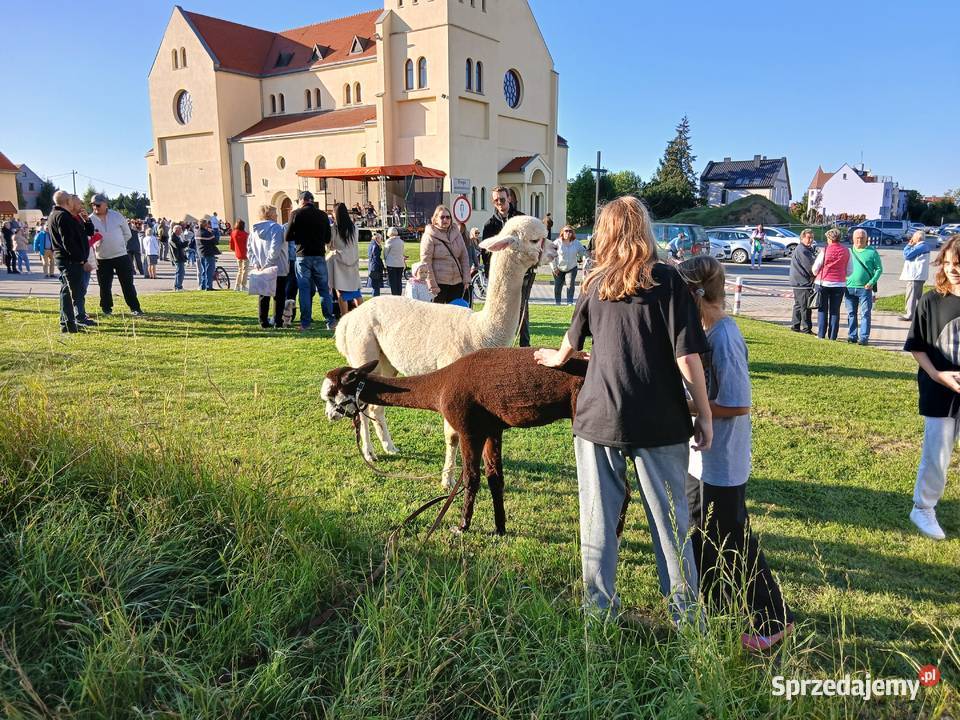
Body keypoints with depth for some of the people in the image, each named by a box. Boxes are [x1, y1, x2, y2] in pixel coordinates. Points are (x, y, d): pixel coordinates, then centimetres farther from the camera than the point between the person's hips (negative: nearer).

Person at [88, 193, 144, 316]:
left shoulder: (117, 216, 1)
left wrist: (118, 245, 5)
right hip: (102, 259, 0)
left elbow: (127, 234, 9)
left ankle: (134, 308, 8)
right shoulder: (90, 220, -1)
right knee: (105, 286, 5)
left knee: (128, 284, 2)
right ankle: (106, 309, 18)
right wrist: (94, 244, -16)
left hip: (121, 256, 0)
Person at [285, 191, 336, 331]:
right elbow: (328, 239, 10)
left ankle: (306, 322, 4)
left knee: (304, 290, 3)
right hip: (319, 256, 2)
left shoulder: (296, 214, -3)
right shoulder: (323, 215, 5)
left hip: (302, 256, -2)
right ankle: (330, 321, 4)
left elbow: (288, 237, -1)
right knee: (324, 289, 7)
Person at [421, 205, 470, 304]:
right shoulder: (429, 236, -5)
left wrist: (466, 279, 3)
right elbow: (426, 262, -9)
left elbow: (464, 257, 11)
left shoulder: (456, 234, 10)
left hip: (457, 282, 5)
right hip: (439, 283, -5)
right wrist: (432, 285, -14)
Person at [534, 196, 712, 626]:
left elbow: (574, 337, 24)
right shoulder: (666, 280, -3)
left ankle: (600, 611, 20)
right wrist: (704, 415, 0)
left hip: (598, 417, 2)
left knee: (598, 520, 10)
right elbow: (686, 354, -9)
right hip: (660, 423, -2)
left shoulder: (596, 283, 7)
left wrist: (558, 358, 45)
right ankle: (685, 614, 19)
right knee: (670, 518, 9)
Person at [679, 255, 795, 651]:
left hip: (722, 462, -10)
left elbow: (737, 405, -25)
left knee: (733, 541, 5)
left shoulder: (724, 338, -24)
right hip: (703, 457, 10)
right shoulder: (710, 332, 4)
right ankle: (711, 598, 41)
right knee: (702, 531, 22)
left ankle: (773, 619, 21)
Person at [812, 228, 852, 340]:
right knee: (835, 311, 7)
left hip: (824, 283, -2)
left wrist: (816, 275, 16)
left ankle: (821, 335, 4)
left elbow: (815, 267, -5)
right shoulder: (846, 252, 1)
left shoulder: (825, 250, -8)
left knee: (822, 310, 6)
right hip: (839, 284, 2)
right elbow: (850, 270, 5)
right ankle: (832, 336, 6)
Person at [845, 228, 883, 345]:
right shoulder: (849, 251, 11)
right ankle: (852, 336, 16)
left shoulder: (872, 252, 2)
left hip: (865, 288, -3)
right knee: (851, 313, 8)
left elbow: (879, 269, 2)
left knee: (865, 313, -3)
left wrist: (872, 282, -11)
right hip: (850, 287, 3)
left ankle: (864, 337, -1)